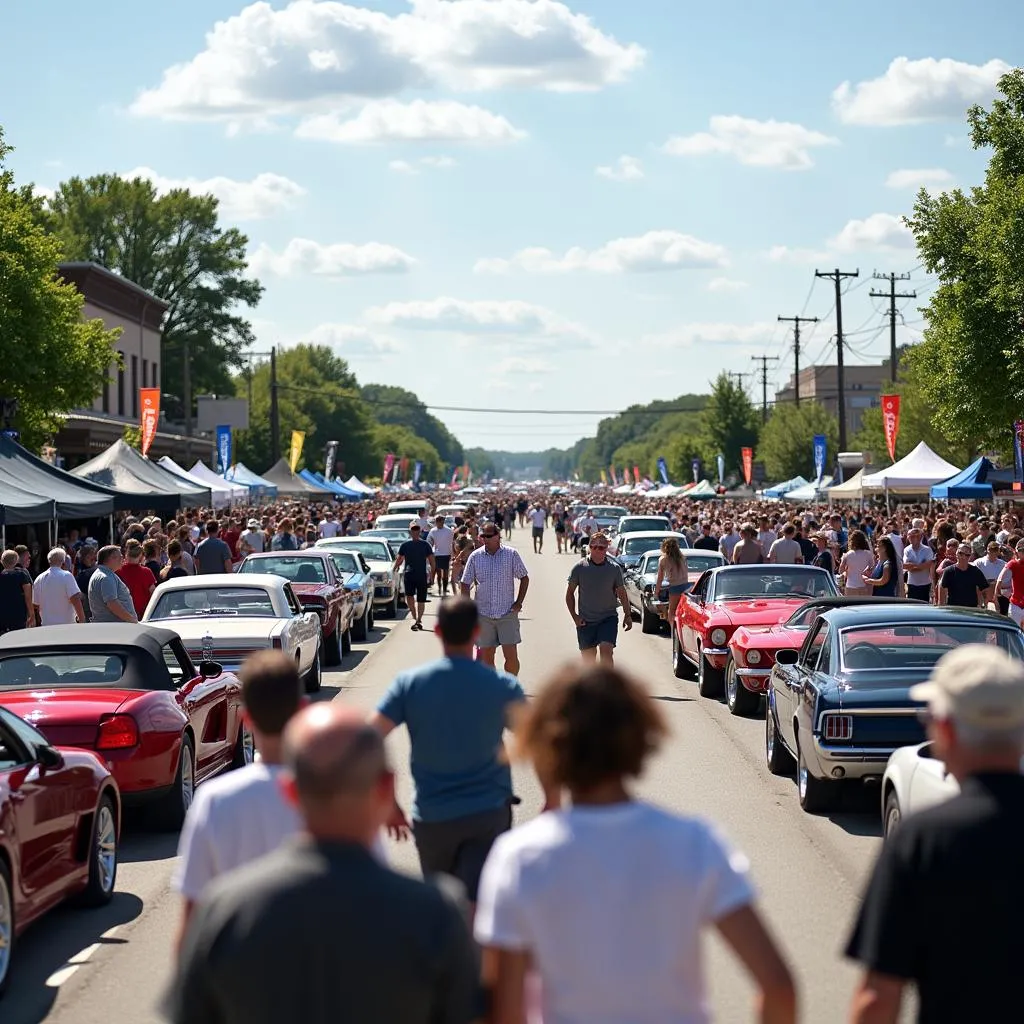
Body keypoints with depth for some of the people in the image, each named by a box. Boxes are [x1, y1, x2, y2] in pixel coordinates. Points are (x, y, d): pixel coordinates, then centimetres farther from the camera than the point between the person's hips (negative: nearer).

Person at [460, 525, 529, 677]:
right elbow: (465, 583, 7)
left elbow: (524, 578, 7)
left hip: (507, 613, -2)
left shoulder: (511, 554, -1)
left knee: (511, 656, -6)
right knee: (487, 657, 6)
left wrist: (519, 602, -1)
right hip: (483, 614, 2)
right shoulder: (475, 556, 2)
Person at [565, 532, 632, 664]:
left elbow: (622, 593, 8)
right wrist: (574, 616, -4)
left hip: (608, 618, -1)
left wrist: (628, 615, 0)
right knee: (588, 656, 7)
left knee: (606, 650, -18)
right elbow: (570, 593, 5)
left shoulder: (614, 568, -1)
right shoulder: (580, 568, -3)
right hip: (585, 621, 1)